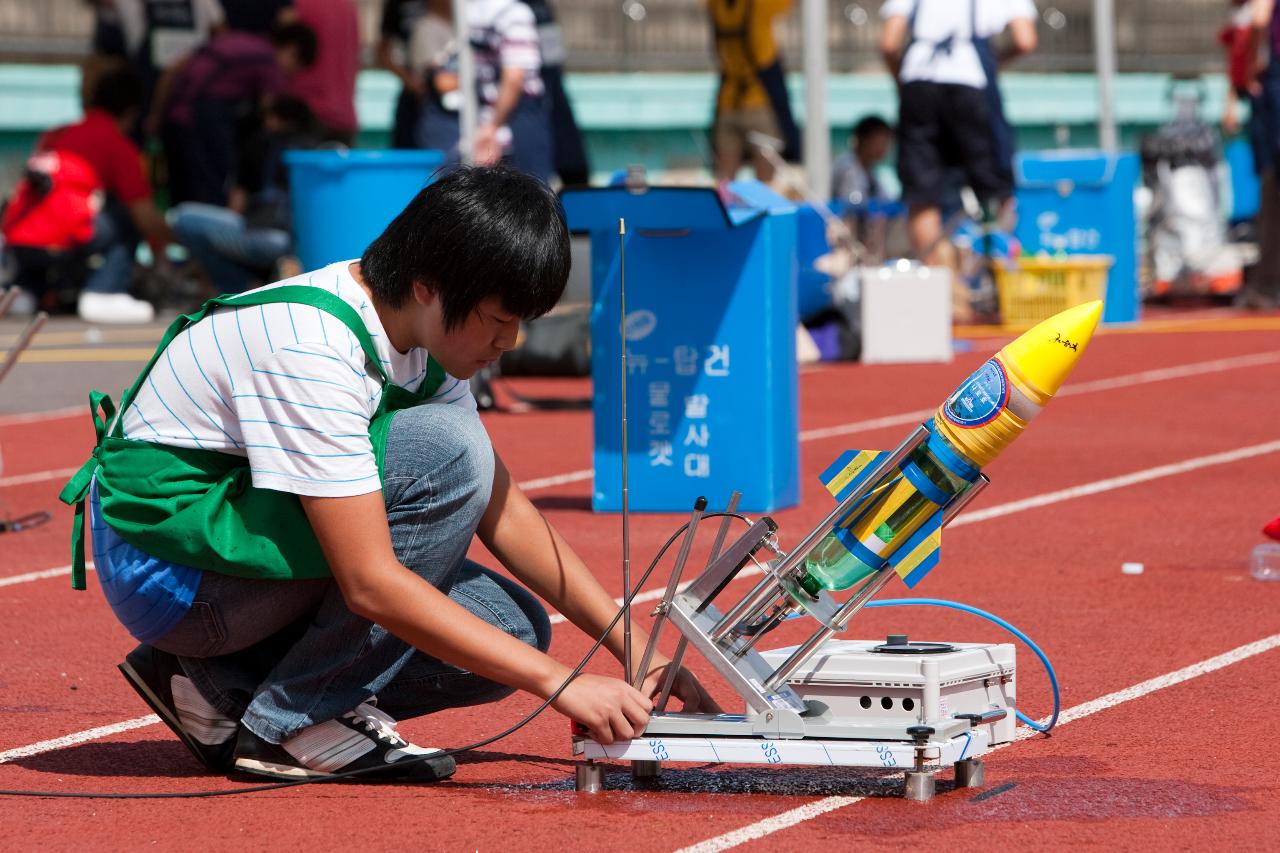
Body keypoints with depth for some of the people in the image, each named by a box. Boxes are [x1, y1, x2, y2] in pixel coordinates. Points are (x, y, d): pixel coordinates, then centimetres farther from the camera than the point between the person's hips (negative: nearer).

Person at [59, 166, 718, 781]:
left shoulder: (420, 332, 1)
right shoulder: (312, 350, -27)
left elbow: (503, 513, 9)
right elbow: (370, 584, -30)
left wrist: (636, 647, 0)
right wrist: (557, 682, -29)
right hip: (164, 565, -9)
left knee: (509, 626, -5)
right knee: (450, 453, -24)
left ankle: (223, 687, 4)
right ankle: (289, 724, -15)